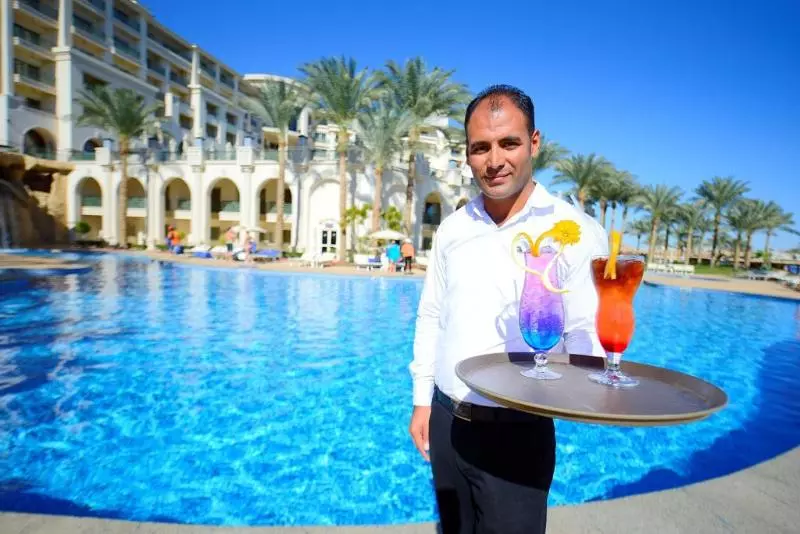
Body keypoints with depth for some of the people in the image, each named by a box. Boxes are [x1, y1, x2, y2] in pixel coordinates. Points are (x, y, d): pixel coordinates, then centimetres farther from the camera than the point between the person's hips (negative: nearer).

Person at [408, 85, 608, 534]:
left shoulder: (578, 233, -12)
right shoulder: (452, 229, 1)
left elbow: (588, 338, -12)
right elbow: (431, 317, 7)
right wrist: (423, 400, 7)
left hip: (518, 431, -4)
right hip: (446, 421, 5)